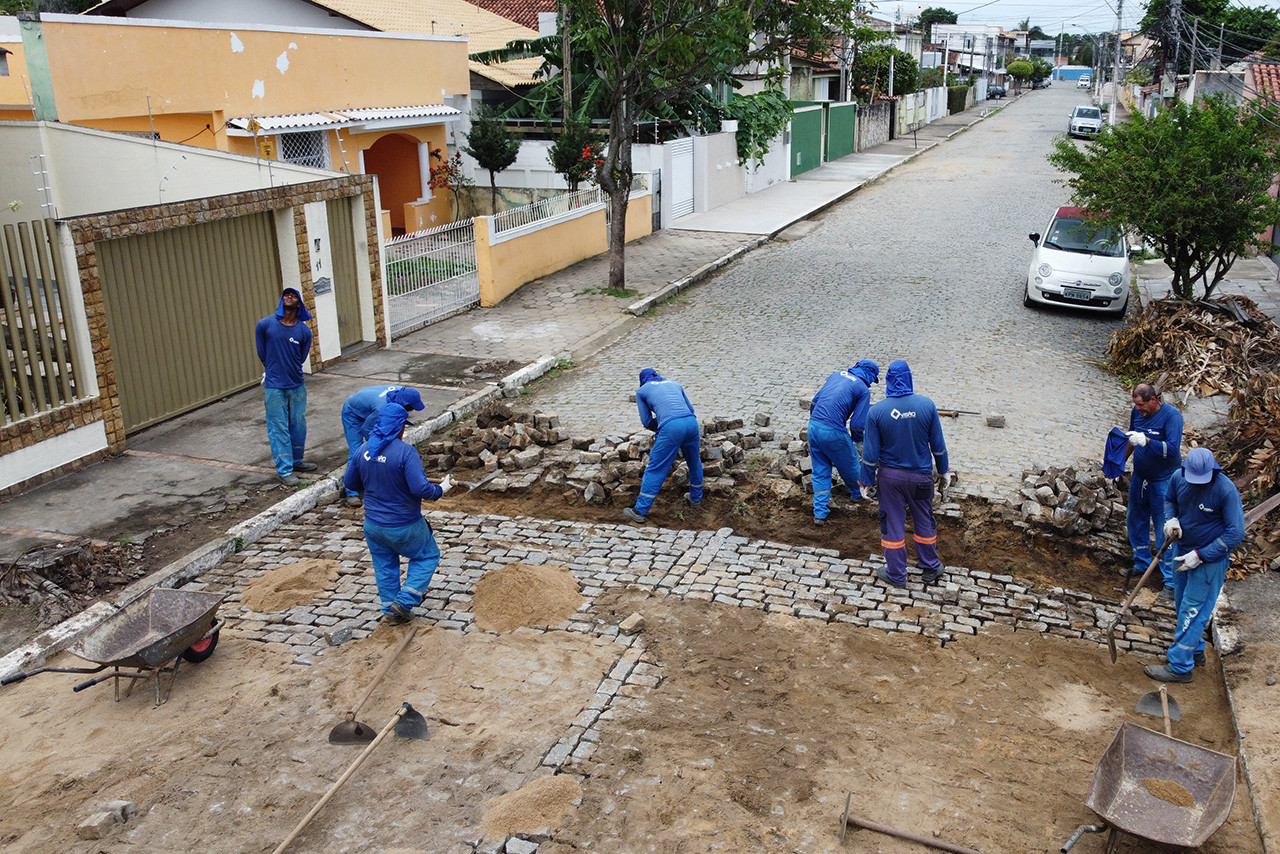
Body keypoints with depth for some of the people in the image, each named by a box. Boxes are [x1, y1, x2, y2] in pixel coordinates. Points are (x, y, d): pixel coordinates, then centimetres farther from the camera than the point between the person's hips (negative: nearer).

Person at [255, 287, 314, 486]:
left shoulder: (304, 331, -2)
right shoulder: (265, 325, -7)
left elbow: (302, 358, 8)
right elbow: (262, 353, 5)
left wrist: (288, 370, 7)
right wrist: (274, 371, 12)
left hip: (297, 385, 3)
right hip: (274, 387, -3)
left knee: (299, 424, 13)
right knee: (278, 427, 2)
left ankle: (296, 461, 31)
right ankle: (284, 469, 8)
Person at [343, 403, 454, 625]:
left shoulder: (363, 450, -4)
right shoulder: (406, 451, -23)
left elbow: (350, 483, 8)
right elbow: (420, 488, -28)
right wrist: (441, 490, -10)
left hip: (373, 525, 5)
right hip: (404, 527, -5)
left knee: (385, 567, 21)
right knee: (427, 556, 18)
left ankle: (391, 612, 29)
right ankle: (404, 602, 10)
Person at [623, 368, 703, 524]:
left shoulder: (641, 391, 20)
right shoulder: (675, 384, 31)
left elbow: (647, 422, 16)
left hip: (670, 427, -4)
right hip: (691, 422, 4)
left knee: (655, 469, 3)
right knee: (694, 461, 27)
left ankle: (640, 511, 8)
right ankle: (696, 498, 45)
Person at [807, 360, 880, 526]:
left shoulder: (837, 374, 17)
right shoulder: (864, 390, -1)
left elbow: (814, 402, 17)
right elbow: (858, 424, -5)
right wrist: (857, 439, 16)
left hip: (813, 426, 6)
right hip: (833, 432, -6)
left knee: (820, 470, 16)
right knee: (849, 464, 22)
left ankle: (819, 513, 15)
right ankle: (858, 493, 47)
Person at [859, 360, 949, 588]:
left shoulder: (876, 411, -15)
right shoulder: (927, 405, -11)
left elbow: (870, 452, -10)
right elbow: (938, 444, -2)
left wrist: (866, 479, 3)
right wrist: (943, 469, 14)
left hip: (890, 476, -1)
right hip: (921, 475, 1)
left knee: (892, 522, 11)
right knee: (924, 520, 18)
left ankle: (896, 574, 21)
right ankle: (931, 568, 32)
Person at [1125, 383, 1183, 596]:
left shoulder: (1171, 416, -20)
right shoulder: (1137, 412, -2)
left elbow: (1173, 450, -29)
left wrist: (1146, 441, -38)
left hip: (1163, 481, -7)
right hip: (1139, 477, 7)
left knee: (1165, 531, -3)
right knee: (1135, 521, 18)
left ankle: (1171, 581, 5)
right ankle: (1142, 564, 38)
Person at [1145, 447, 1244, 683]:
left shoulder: (1226, 490, -26)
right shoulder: (1178, 478, -9)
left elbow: (1236, 533, -20)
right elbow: (1170, 499, 14)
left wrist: (1200, 555, -22)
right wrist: (1171, 519, -8)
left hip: (1211, 558, -7)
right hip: (1184, 550, 7)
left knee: (1192, 611, -3)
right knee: (1182, 604, 19)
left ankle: (1179, 666, 6)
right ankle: (1196, 651, 39)